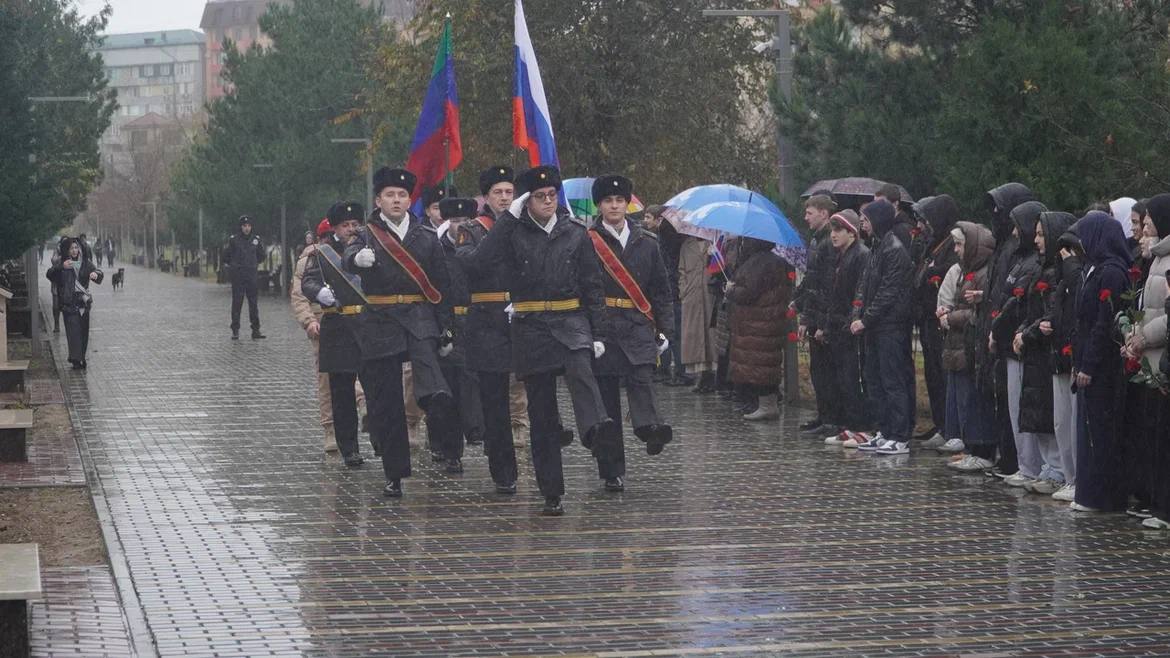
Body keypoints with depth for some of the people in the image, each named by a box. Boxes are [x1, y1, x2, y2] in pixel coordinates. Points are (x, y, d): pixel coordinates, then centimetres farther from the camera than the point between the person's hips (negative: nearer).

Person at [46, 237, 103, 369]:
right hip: (69, 303, -3)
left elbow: (98, 273, -1)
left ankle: (81, 358, 16)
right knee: (73, 330, -12)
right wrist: (61, 267, -33)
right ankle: (76, 359, -16)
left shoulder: (86, 263, 8)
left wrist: (96, 274, -26)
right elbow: (49, 274, -14)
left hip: (84, 302, 3)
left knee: (84, 330, 5)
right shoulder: (61, 263, 0)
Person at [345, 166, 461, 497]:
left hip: (420, 320, -1)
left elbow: (441, 284, 12)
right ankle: (395, 475, 13)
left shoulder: (427, 236, 10)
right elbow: (349, 260, -17)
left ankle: (452, 450, -5)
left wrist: (446, 327, 5)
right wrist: (359, 258, -41)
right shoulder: (367, 236, 5)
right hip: (379, 324, 1)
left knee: (435, 394, -23)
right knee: (385, 405, 3)